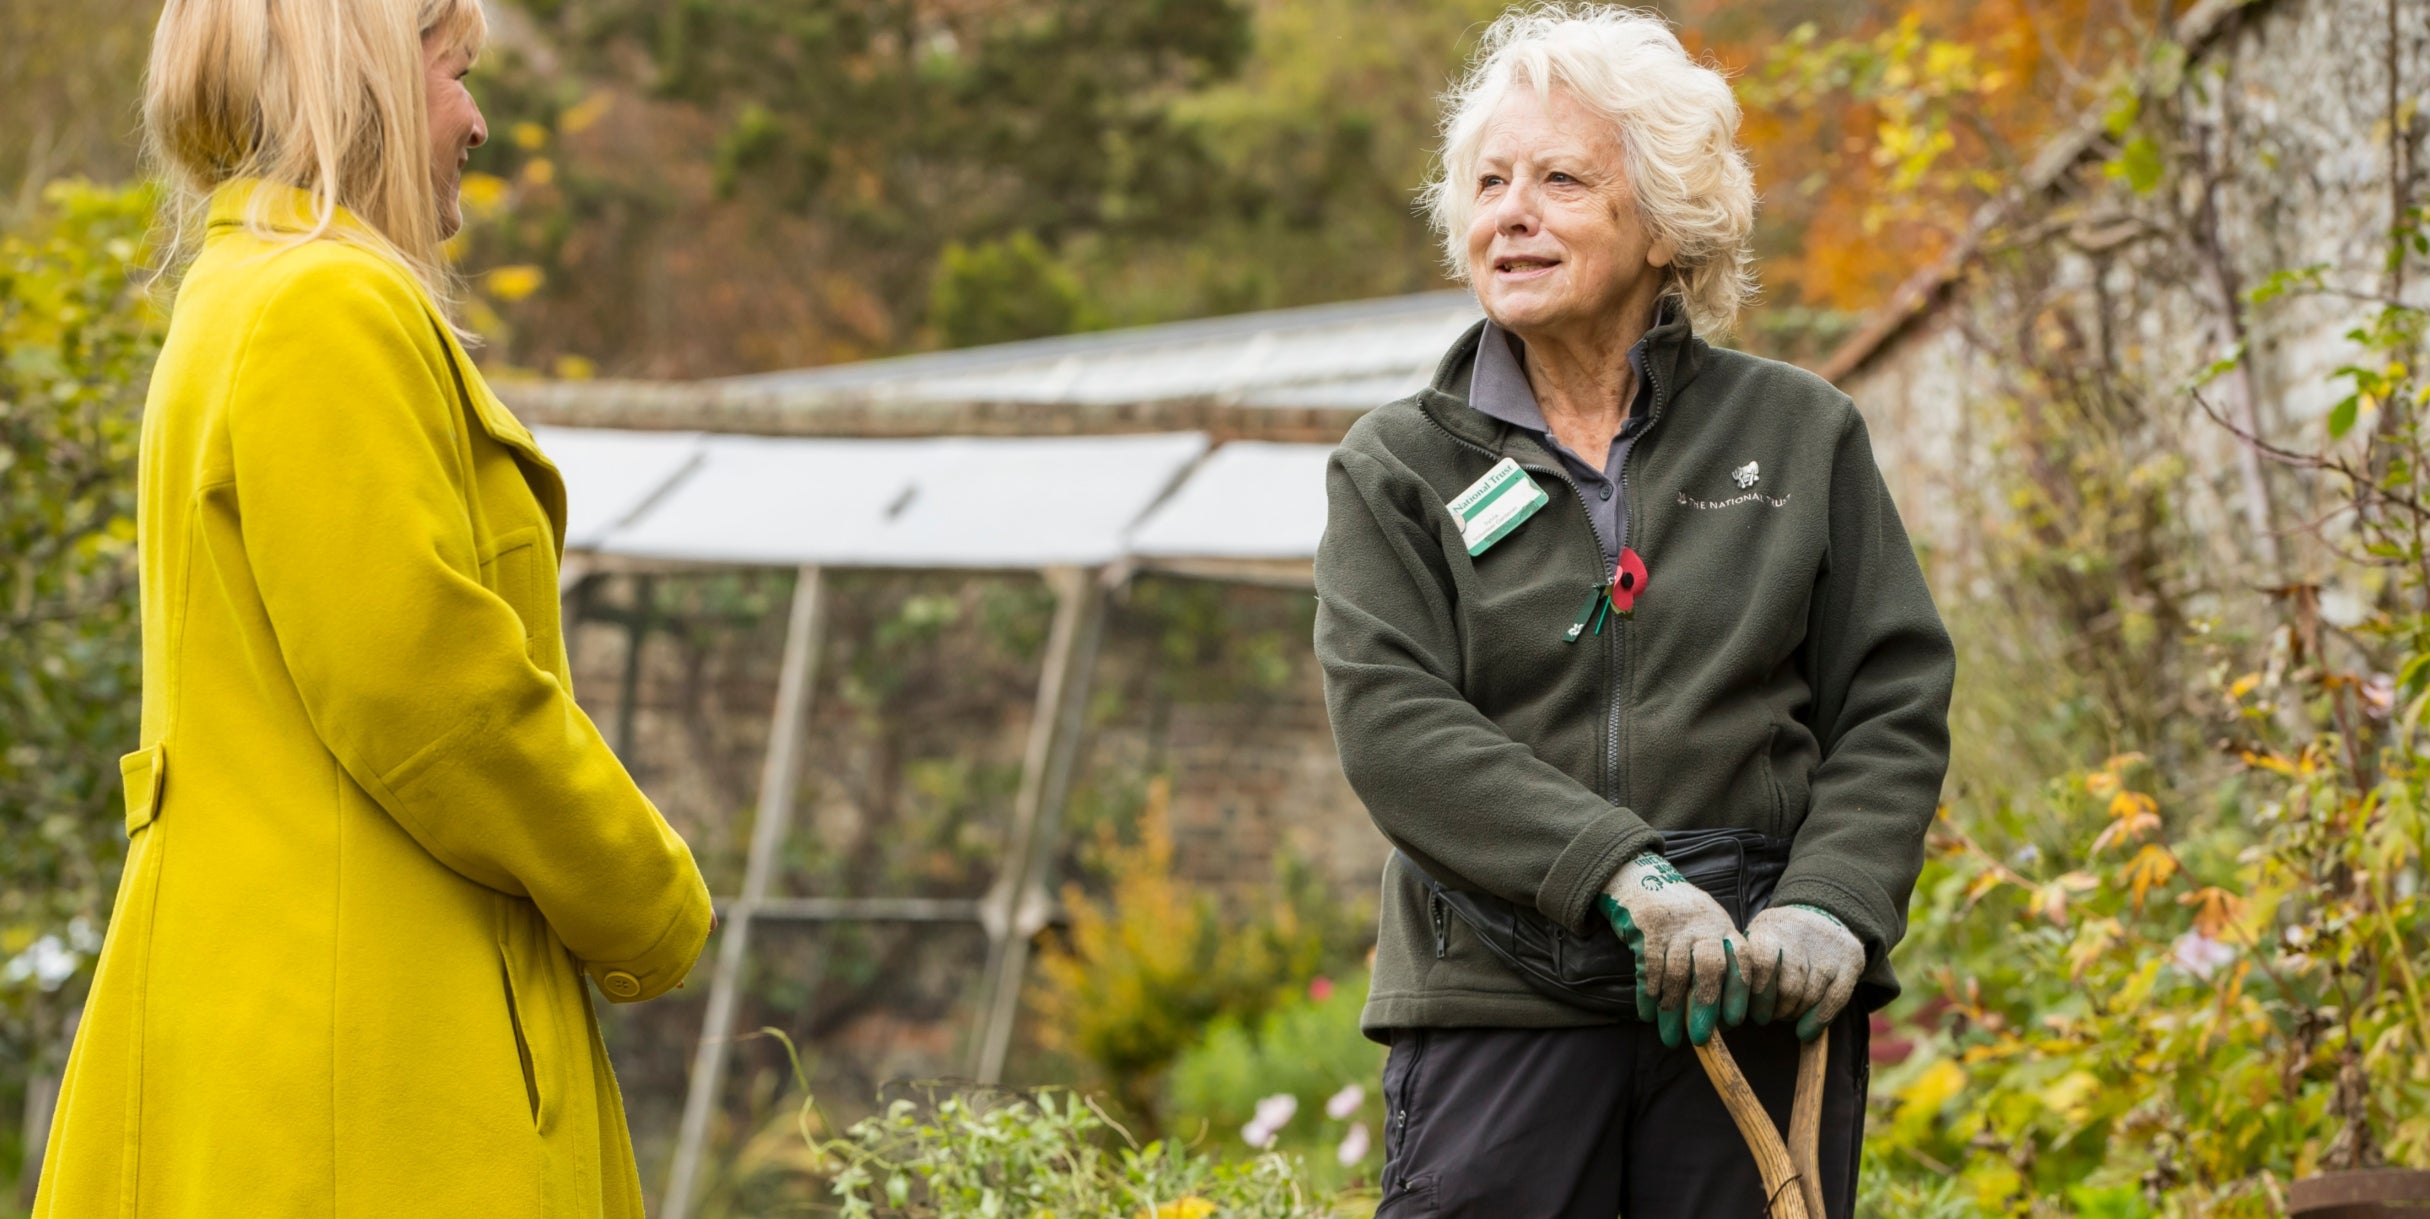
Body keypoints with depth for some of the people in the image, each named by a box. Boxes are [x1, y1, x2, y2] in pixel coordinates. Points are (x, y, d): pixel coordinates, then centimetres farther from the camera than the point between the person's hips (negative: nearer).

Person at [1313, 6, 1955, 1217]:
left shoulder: (1799, 435, 10)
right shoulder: (1398, 468, 8)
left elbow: (1897, 705, 7)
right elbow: (1390, 720, -6)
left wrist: (1831, 906, -11)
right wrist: (1618, 874, -19)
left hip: (1759, 1004, 1)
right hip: (1500, 998, -1)